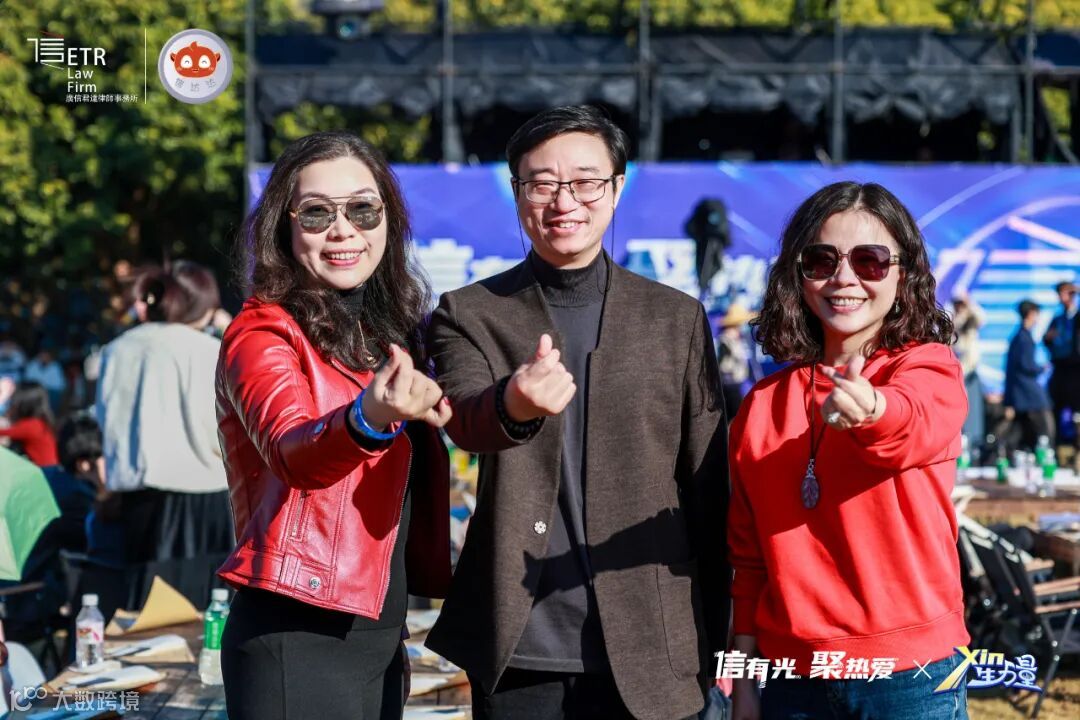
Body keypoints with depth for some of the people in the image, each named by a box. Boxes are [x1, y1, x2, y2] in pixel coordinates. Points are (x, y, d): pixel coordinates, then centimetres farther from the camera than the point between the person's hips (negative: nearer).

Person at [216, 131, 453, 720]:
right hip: (294, 640, -7)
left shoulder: (390, 330, 11)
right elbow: (292, 451, -30)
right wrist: (369, 420, -48)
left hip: (381, 639, 7)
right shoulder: (262, 334, -10)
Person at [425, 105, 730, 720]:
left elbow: (707, 487, 7)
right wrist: (513, 405, -39)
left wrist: (712, 636, 4)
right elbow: (464, 418, -16)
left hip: (645, 651, 1)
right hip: (518, 652, -1)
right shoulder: (469, 316, 4)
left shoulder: (678, 319, 7)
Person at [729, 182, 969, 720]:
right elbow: (749, 558, 11)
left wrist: (868, 409, -51)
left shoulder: (928, 369, -5)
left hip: (908, 676, -3)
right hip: (791, 676, 3)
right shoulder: (764, 404, 6)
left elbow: (912, 427, -29)